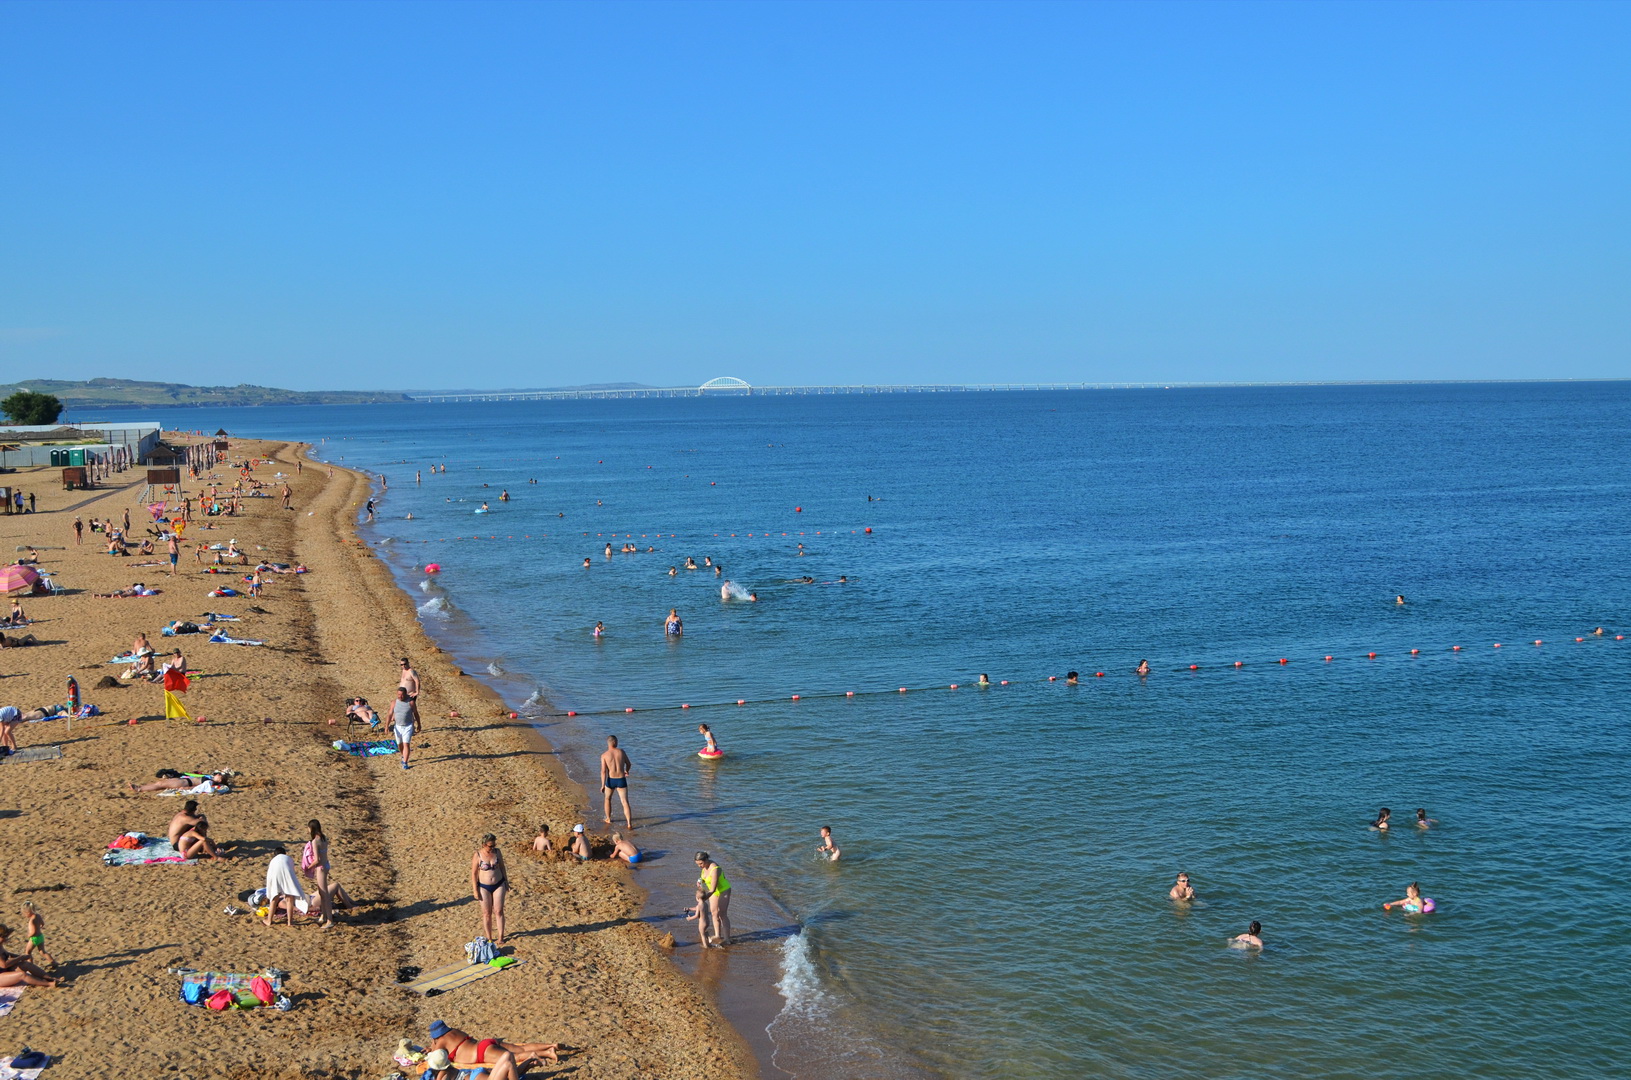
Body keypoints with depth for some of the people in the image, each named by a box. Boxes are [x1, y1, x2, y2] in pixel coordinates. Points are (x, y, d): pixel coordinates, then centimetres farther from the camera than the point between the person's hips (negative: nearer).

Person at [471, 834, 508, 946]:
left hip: (498, 885, 2)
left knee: (498, 911, 1)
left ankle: (500, 937, 8)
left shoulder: (497, 852, -4)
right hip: (484, 887, -2)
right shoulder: (478, 855, -13)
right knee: (487, 913, 6)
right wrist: (475, 890, -8)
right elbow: (474, 873, -8)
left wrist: (506, 882, 11)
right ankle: (489, 938, 16)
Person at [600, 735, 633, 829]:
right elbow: (629, 764, 12)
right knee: (625, 802, 0)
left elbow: (603, 771, -13)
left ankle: (608, 819, 38)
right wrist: (627, 771, 34)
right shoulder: (621, 751, 0)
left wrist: (602, 785, -10)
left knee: (608, 799, 27)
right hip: (621, 780, 1)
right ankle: (629, 824, -11)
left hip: (611, 780, -1)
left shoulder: (604, 755, -7)